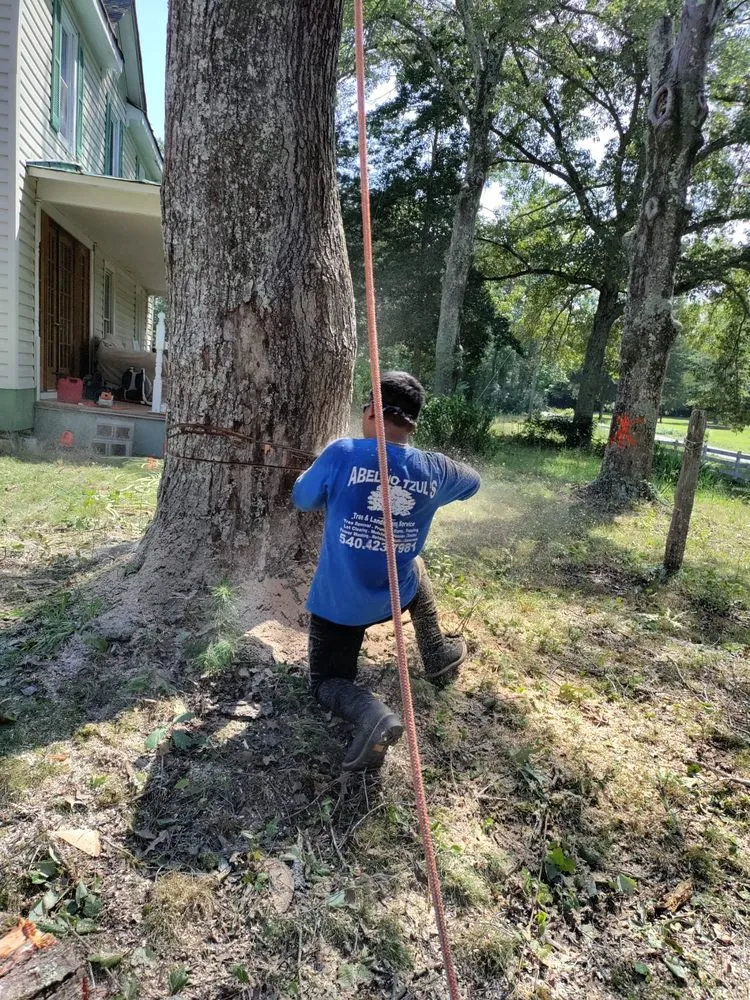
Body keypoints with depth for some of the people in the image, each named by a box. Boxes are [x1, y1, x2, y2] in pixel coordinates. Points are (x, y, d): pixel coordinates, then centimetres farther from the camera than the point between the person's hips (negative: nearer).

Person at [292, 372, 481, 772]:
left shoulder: (343, 453, -19)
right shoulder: (433, 469, -8)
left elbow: (302, 499, -2)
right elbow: (472, 482, 14)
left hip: (337, 602, -3)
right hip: (395, 595, 3)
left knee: (327, 681, 16)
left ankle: (370, 712, -17)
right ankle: (439, 656, 42)